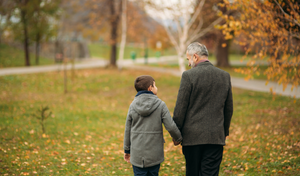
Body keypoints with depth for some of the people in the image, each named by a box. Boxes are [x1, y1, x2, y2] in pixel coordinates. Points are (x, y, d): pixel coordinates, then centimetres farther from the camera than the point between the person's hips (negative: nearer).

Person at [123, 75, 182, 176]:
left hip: (137, 153, 1)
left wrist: (127, 150, 15)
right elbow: (171, 126, -8)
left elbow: (128, 129, 5)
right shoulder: (160, 105, -7)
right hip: (154, 154, -1)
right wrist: (178, 138, 12)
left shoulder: (133, 105, -1)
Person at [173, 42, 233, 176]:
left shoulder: (188, 75, -9)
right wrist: (225, 132, 24)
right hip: (216, 137, 3)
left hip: (192, 136, -3)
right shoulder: (225, 76, 5)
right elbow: (229, 109, 12)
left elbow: (180, 108, -8)